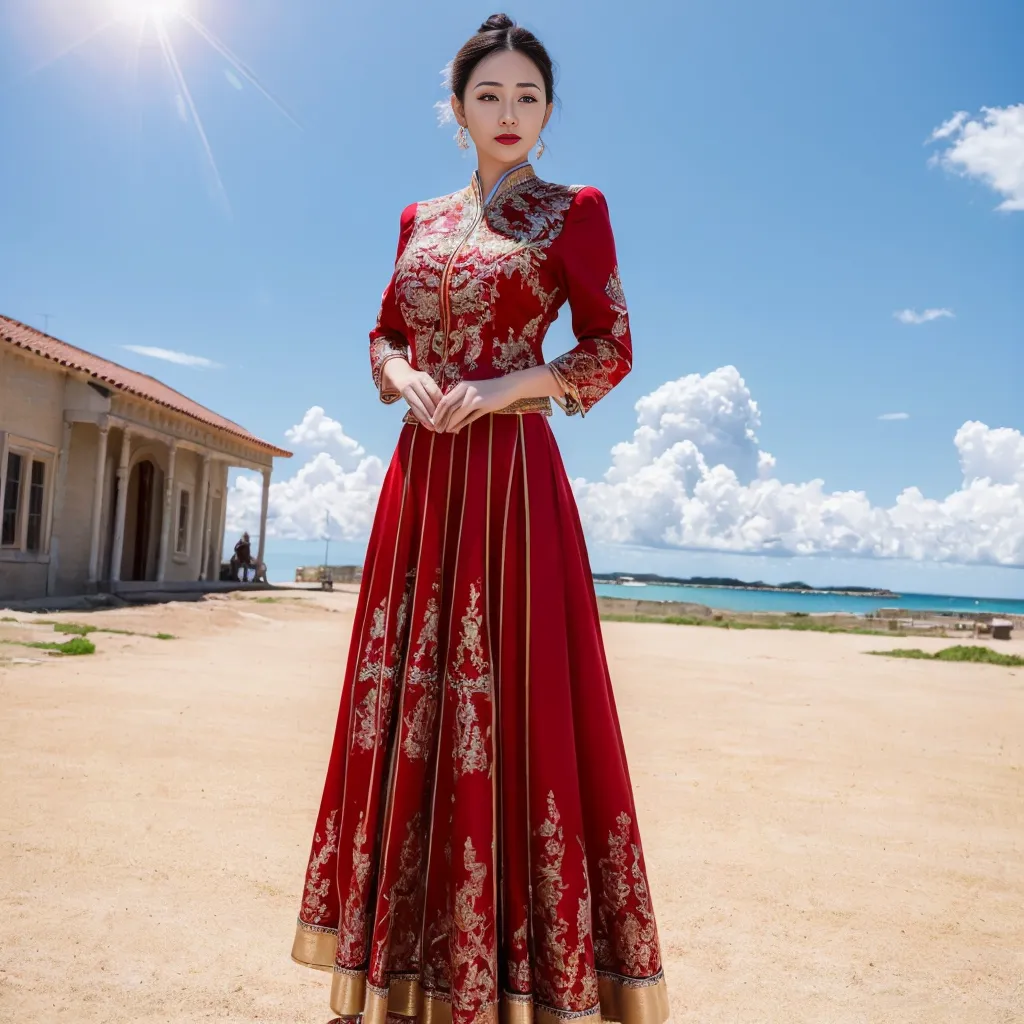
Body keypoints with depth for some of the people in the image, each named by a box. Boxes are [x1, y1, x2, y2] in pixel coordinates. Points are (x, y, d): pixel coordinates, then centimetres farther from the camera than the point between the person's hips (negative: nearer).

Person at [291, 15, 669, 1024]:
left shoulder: (572, 210, 5)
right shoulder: (420, 220, 18)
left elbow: (611, 350, 1)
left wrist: (509, 386, -13)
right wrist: (405, 377, -2)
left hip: (509, 469, -5)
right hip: (419, 469, 5)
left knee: (505, 694, -7)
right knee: (404, 693, 5)